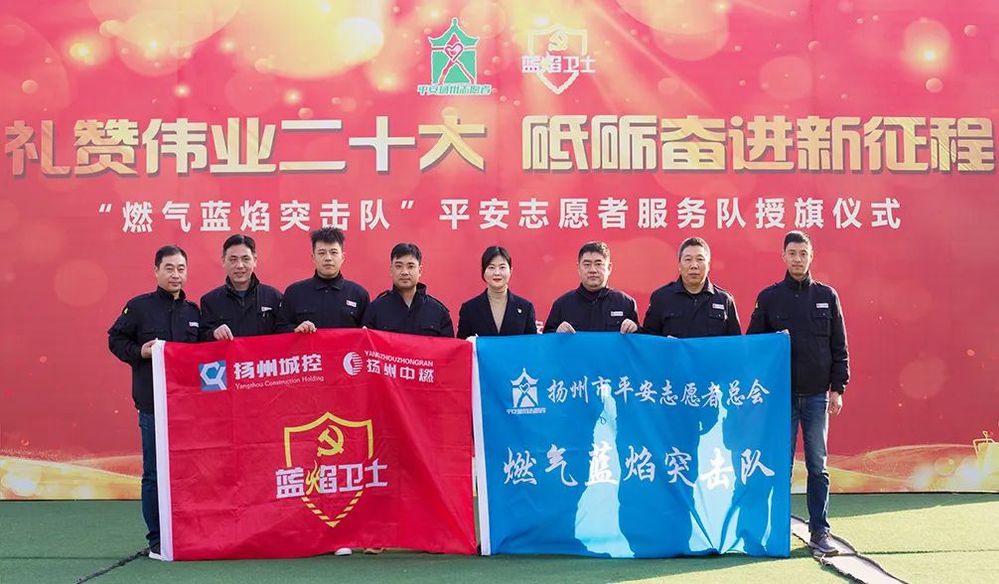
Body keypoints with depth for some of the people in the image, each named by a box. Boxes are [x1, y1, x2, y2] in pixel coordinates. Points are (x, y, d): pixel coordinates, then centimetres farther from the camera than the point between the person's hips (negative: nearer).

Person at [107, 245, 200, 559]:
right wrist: (140, 352, -9)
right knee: (155, 473, 2)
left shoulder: (194, 311, 12)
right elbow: (115, 339, 6)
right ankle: (157, 540, 11)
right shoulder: (139, 306, 2)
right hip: (153, 404, -3)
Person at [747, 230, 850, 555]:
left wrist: (837, 389, 1)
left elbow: (839, 347, 6)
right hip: (781, 394, -1)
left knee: (818, 467, 4)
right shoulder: (769, 298, 2)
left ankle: (819, 532, 12)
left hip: (817, 395, 1)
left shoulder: (827, 296, 5)